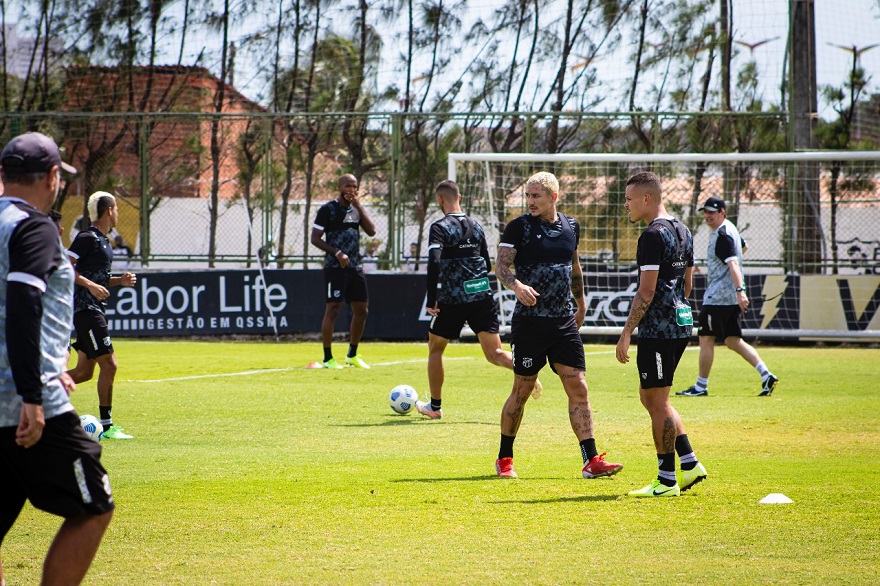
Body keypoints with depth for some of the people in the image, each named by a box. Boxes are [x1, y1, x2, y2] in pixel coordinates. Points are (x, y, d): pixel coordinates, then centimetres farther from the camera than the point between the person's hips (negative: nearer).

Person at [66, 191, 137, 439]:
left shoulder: (104, 241, 18)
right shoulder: (87, 238, -12)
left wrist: (120, 280, 12)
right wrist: (90, 285, -25)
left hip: (94, 310, 10)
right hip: (86, 309, -10)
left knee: (84, 371, 10)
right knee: (109, 364, -9)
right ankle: (107, 426, -4)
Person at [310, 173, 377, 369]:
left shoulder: (356, 209, 14)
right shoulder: (328, 209, -5)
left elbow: (372, 231, 1)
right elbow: (315, 238, -8)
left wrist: (359, 206, -5)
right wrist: (337, 253, -17)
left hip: (355, 267, 7)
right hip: (335, 267, -7)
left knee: (361, 310, 8)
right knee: (333, 309, -9)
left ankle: (352, 355, 21)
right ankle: (327, 358, -5)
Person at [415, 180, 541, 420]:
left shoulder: (440, 227, -7)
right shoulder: (476, 226, 12)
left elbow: (434, 263, -19)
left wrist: (431, 300, -14)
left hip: (452, 301, -5)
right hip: (483, 298, 5)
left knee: (435, 348, 16)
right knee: (494, 353, 3)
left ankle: (434, 406, 21)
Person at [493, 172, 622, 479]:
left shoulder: (570, 226, 10)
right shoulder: (519, 226, -4)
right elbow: (500, 265, -10)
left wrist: (581, 303, 31)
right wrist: (516, 285, -30)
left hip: (564, 321, 4)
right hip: (529, 321, -4)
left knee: (578, 388, -3)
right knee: (522, 390, 2)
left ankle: (591, 460, -4)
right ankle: (504, 459, 17)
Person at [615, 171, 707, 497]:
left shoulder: (653, 236, -15)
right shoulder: (682, 232, 15)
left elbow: (646, 291, -19)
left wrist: (626, 333, -17)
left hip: (657, 330, -10)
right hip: (681, 325, 10)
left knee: (657, 402, -3)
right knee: (650, 397, 17)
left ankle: (667, 481, 0)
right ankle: (690, 464, 14)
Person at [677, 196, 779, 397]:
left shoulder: (722, 235, -16)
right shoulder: (730, 229, 15)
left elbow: (733, 264, -28)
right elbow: (742, 248, 33)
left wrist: (740, 291, -38)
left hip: (718, 297, -10)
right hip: (732, 297, 10)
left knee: (706, 339, -1)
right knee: (733, 340, 9)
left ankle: (701, 387, 5)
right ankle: (766, 375, -2)